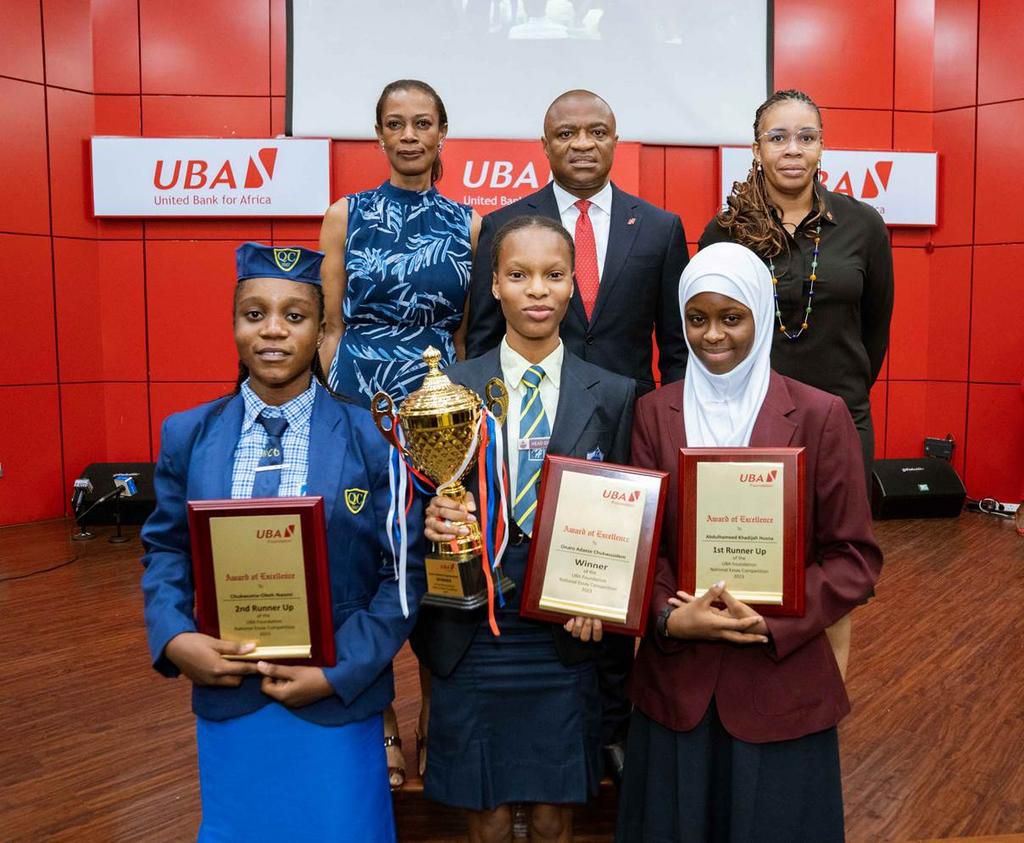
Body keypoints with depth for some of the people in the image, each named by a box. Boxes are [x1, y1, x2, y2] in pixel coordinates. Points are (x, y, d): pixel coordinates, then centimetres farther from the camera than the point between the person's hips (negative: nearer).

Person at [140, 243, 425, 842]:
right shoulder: (187, 435, 1)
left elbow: (404, 572, -9)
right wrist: (175, 639, -11)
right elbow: (166, 550, 6)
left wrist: (338, 672, -15)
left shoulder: (374, 438, -10)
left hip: (339, 699, -2)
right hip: (225, 691, 3)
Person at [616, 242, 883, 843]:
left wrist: (772, 623, -16)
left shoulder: (819, 415, -6)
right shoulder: (655, 413, 2)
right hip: (675, 678, 2)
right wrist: (670, 616, -14)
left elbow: (856, 557, -5)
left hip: (781, 684, -2)